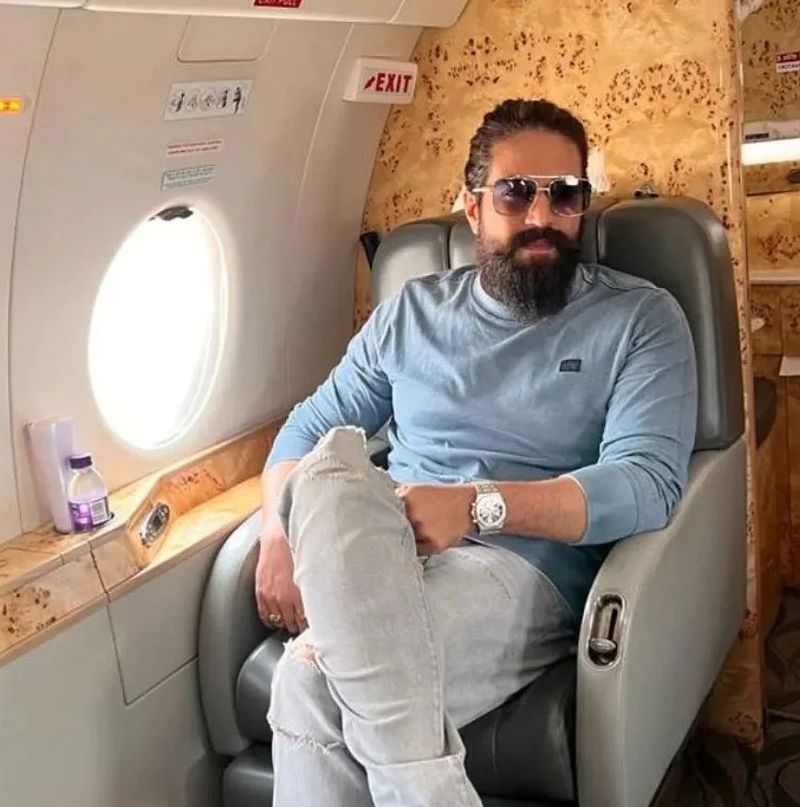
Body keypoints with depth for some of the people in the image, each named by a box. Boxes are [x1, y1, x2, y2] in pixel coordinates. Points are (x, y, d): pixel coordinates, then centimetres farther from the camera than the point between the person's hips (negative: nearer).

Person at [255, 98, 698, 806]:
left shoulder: (640, 319, 5)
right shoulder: (414, 311, 17)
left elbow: (649, 483, -8)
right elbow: (309, 427, 19)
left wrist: (477, 503, -22)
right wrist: (283, 533, -3)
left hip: (527, 569, -4)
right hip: (374, 571, 5)